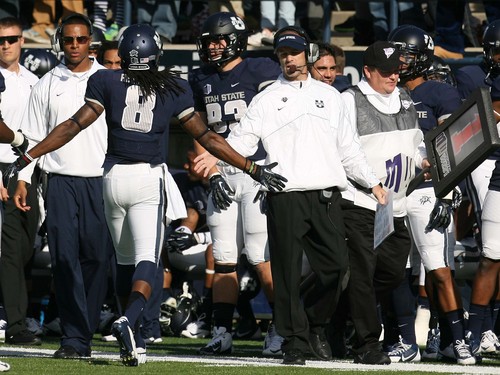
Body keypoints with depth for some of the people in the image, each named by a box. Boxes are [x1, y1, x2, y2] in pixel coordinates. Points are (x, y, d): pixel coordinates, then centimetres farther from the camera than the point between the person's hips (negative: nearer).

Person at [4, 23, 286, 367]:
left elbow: (75, 126, -3)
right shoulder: (173, 89, 1)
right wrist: (253, 169, 9)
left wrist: (28, 157, 2)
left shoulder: (106, 81, 0)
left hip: (115, 175, 2)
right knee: (147, 259, -8)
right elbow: (206, 137, 3)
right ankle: (129, 320, -36)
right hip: (150, 180, -2)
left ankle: (132, 342, 17)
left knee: (125, 259, 15)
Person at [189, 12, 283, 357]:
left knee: (261, 256, -9)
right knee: (224, 257, 5)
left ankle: (281, 328, 2)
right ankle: (222, 333, 8)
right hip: (224, 174, 6)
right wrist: (213, 176, 6)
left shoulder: (260, 72, -6)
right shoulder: (202, 80, 12)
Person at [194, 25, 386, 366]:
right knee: (288, 272, -3)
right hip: (285, 197, -3)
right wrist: (216, 155, -20)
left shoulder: (329, 96, 17)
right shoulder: (267, 100, 8)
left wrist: (372, 182, 18)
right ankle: (295, 342, 3)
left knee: (336, 266, -2)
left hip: (326, 196, 3)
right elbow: (243, 140, -1)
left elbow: (349, 149, 21)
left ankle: (314, 325, 19)